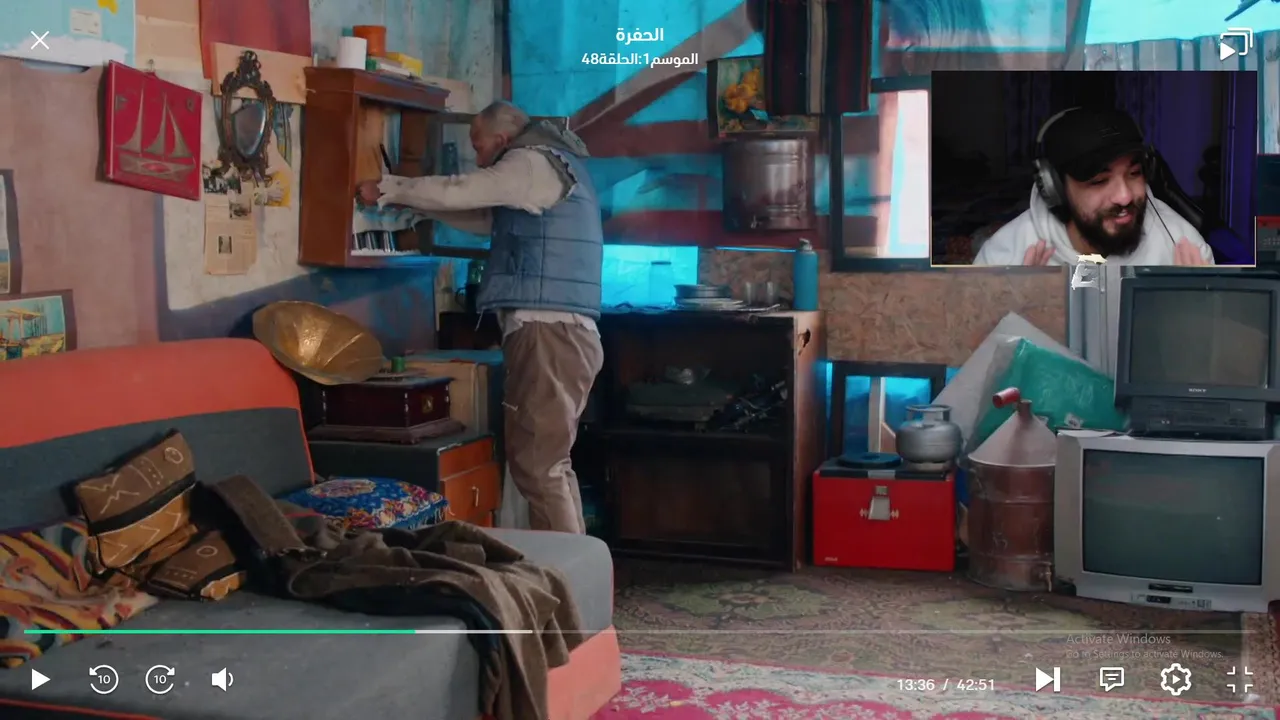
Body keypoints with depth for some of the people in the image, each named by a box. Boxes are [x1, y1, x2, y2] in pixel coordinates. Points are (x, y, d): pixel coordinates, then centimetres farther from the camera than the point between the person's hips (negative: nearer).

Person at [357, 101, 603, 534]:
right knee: (550, 460, 13)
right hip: (563, 332, 10)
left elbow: (456, 192, -9)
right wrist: (411, 201, 23)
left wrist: (385, 190, 5)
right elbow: (488, 219, 29)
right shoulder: (553, 167, 25)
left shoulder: (533, 162, -5)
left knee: (536, 462, -9)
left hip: (549, 333, -10)